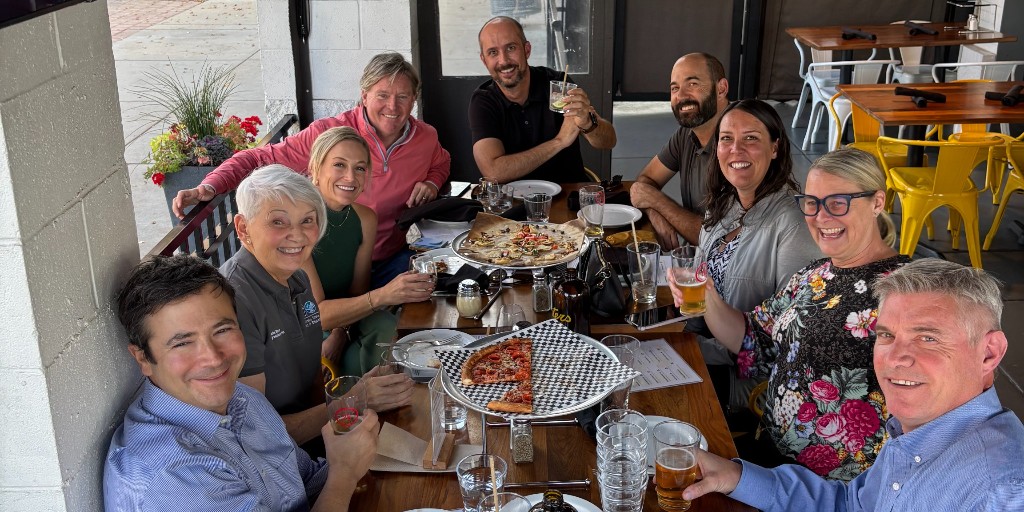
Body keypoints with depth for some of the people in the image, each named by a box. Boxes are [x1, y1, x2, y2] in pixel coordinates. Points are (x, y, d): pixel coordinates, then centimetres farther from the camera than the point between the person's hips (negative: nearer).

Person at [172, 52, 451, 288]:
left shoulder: (426, 137, 0)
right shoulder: (329, 133, -14)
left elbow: (441, 162, 26)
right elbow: (262, 158, -10)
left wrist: (431, 182, 3)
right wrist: (209, 187, -24)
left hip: (394, 259, 4)